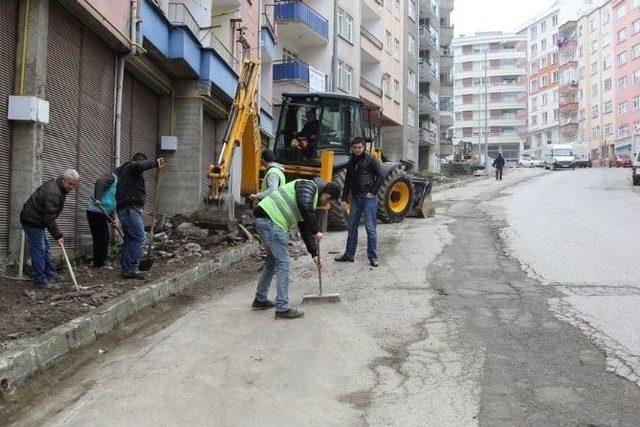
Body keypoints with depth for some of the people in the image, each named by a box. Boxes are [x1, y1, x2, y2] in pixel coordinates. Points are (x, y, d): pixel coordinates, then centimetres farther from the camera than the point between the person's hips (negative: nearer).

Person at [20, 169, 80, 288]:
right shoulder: (53, 193, -26)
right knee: (38, 250, -7)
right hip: (32, 221, -11)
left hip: (36, 221, 11)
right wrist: (57, 236, -22)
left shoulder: (56, 187, 7)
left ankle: (50, 274, 26)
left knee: (45, 249, 17)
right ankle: (40, 280, -3)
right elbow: (49, 218, -27)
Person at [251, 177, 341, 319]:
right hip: (270, 219, -11)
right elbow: (305, 207, -25)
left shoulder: (311, 198, 25)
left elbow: (305, 229, 31)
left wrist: (314, 253, 31)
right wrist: (316, 231, -16)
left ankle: (260, 300, 34)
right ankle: (283, 309, 0)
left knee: (272, 260, 23)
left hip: (263, 221, 11)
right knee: (284, 263, -5)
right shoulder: (309, 186, -4)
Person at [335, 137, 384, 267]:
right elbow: (347, 182, 19)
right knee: (352, 227, 11)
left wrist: (373, 192, -11)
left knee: (370, 228, -3)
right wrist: (344, 199, 14)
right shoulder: (351, 163, 14)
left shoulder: (371, 160, -5)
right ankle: (349, 255, 20)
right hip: (355, 198, 6)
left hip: (368, 198, -6)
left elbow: (381, 175, -8)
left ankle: (373, 257, 5)